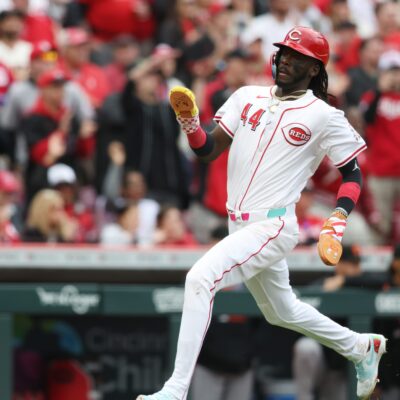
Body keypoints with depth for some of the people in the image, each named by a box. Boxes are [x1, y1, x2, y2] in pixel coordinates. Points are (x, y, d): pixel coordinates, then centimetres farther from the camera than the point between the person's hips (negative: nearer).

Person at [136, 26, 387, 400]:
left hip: (273, 226, -7)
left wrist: (337, 221, -12)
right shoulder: (248, 97, 9)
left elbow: (352, 174, 2)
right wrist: (189, 120, -13)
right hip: (240, 227, 7)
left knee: (201, 278, -25)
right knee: (281, 312, 22)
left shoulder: (325, 117, -5)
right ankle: (361, 348, 46)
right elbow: (208, 150, 6)